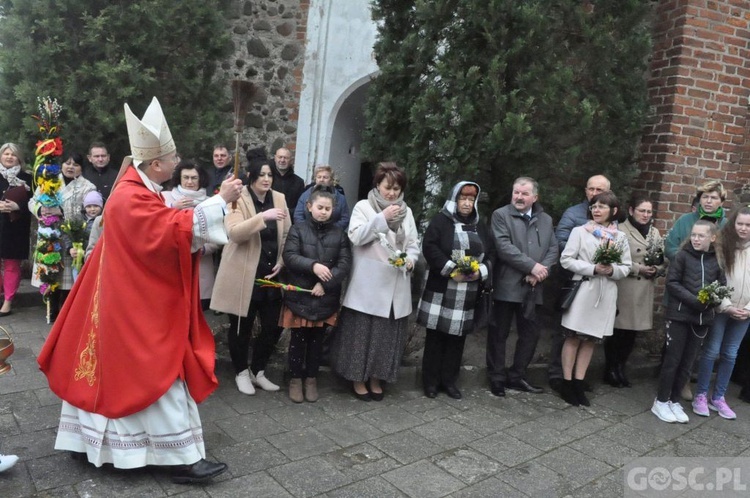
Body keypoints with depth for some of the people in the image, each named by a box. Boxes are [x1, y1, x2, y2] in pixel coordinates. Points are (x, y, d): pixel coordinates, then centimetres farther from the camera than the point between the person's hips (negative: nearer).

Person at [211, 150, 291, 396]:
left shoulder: (279, 199, 6)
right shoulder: (239, 199, -9)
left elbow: (287, 235, 11)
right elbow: (234, 233, -25)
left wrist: (282, 262, -2)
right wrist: (263, 216, -35)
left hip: (271, 275, 4)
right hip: (243, 275, -4)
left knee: (273, 326, 6)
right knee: (241, 327, 9)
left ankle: (258, 371, 28)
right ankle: (241, 372, 31)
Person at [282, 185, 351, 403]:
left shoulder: (339, 234, 3)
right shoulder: (298, 229, -1)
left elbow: (345, 264, -5)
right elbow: (289, 257, -11)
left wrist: (325, 283, -16)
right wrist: (313, 266, -26)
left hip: (326, 298, 2)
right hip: (300, 295, -1)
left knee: (317, 339, 13)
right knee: (298, 339, 9)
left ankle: (311, 379, 28)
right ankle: (296, 378, 25)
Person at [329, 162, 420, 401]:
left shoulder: (406, 211, 12)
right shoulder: (363, 206, -1)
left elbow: (414, 244, 13)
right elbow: (356, 237, -14)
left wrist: (410, 259, -7)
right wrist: (382, 218, -18)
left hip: (396, 285, 4)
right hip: (368, 284, -4)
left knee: (388, 333, 11)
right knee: (362, 332, 3)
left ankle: (376, 378, 26)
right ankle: (358, 379, 20)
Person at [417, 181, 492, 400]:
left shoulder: (479, 226, 16)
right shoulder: (440, 221, 0)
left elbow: (490, 254, 13)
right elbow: (429, 248, -11)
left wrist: (480, 272, -6)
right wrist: (451, 270, -16)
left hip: (468, 293, 4)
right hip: (441, 290, -4)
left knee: (457, 337, 8)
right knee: (435, 336, 2)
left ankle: (449, 380, 20)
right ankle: (431, 380, 14)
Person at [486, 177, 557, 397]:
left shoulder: (546, 220, 14)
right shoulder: (500, 215, -2)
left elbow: (553, 250, 8)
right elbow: (504, 247, -14)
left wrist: (540, 272, -10)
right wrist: (532, 266, -16)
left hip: (532, 287, 5)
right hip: (506, 285, -5)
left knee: (531, 333, 10)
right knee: (499, 333, 4)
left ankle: (517, 376, 25)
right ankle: (497, 378, 17)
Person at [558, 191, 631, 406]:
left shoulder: (620, 237, 7)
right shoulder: (580, 231, -3)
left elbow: (626, 267, 9)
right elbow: (566, 260, -7)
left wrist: (612, 270, -12)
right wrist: (593, 269, -16)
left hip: (605, 294, 4)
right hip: (582, 290, -3)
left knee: (591, 339, 9)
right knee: (573, 338, 2)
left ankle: (578, 384, 18)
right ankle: (567, 383, 11)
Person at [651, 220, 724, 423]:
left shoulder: (717, 261, 5)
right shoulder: (682, 256, -5)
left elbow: (722, 286, 9)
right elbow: (671, 283, -9)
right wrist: (694, 300, -19)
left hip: (702, 318, 4)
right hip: (679, 315, -3)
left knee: (687, 362, 11)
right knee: (672, 359, 2)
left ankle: (674, 401, 24)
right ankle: (661, 401, 14)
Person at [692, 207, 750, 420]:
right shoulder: (721, 247, -7)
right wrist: (727, 306, -14)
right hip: (721, 309, -3)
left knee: (730, 354, 9)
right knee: (711, 351, 0)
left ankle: (718, 398, 20)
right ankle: (701, 396, 12)